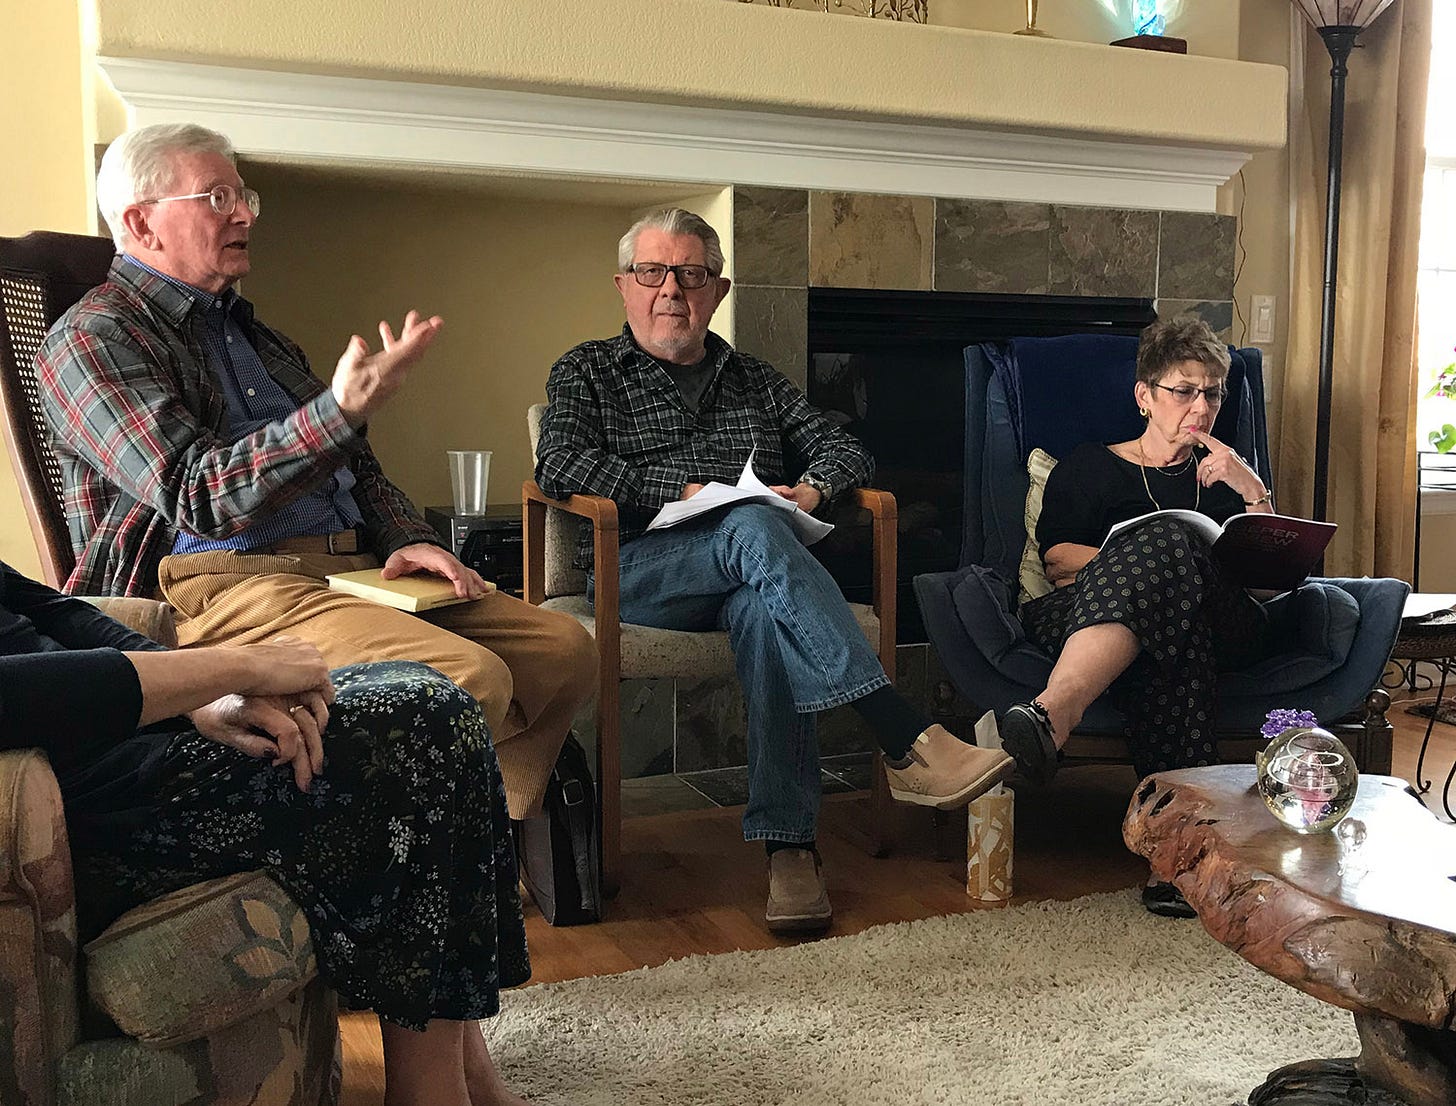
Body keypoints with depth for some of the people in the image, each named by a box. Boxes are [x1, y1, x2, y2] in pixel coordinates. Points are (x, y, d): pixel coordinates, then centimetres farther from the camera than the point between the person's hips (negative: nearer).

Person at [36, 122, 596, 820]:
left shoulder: (249, 331, 27)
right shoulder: (91, 338, 0)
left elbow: (356, 468, 28)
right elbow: (195, 494, -16)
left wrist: (407, 539, 6)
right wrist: (342, 410, -28)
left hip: (351, 571, 8)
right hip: (226, 583, -8)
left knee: (564, 649, -9)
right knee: (467, 676, -31)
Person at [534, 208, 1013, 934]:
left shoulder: (755, 382, 28)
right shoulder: (587, 372, 17)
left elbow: (844, 449, 21)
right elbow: (558, 463, -3)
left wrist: (812, 488, -4)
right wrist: (682, 492, -11)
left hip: (745, 574, 3)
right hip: (639, 569, -2)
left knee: (767, 609, -37)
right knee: (754, 530, -36)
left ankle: (788, 845, -42)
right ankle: (906, 743, -46)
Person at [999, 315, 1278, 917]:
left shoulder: (1223, 474, 32)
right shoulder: (1088, 466, 25)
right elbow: (1057, 559, 7)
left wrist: (1255, 494, 6)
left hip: (1219, 625, 1)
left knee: (1165, 541, -36)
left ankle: (1050, 716, -60)